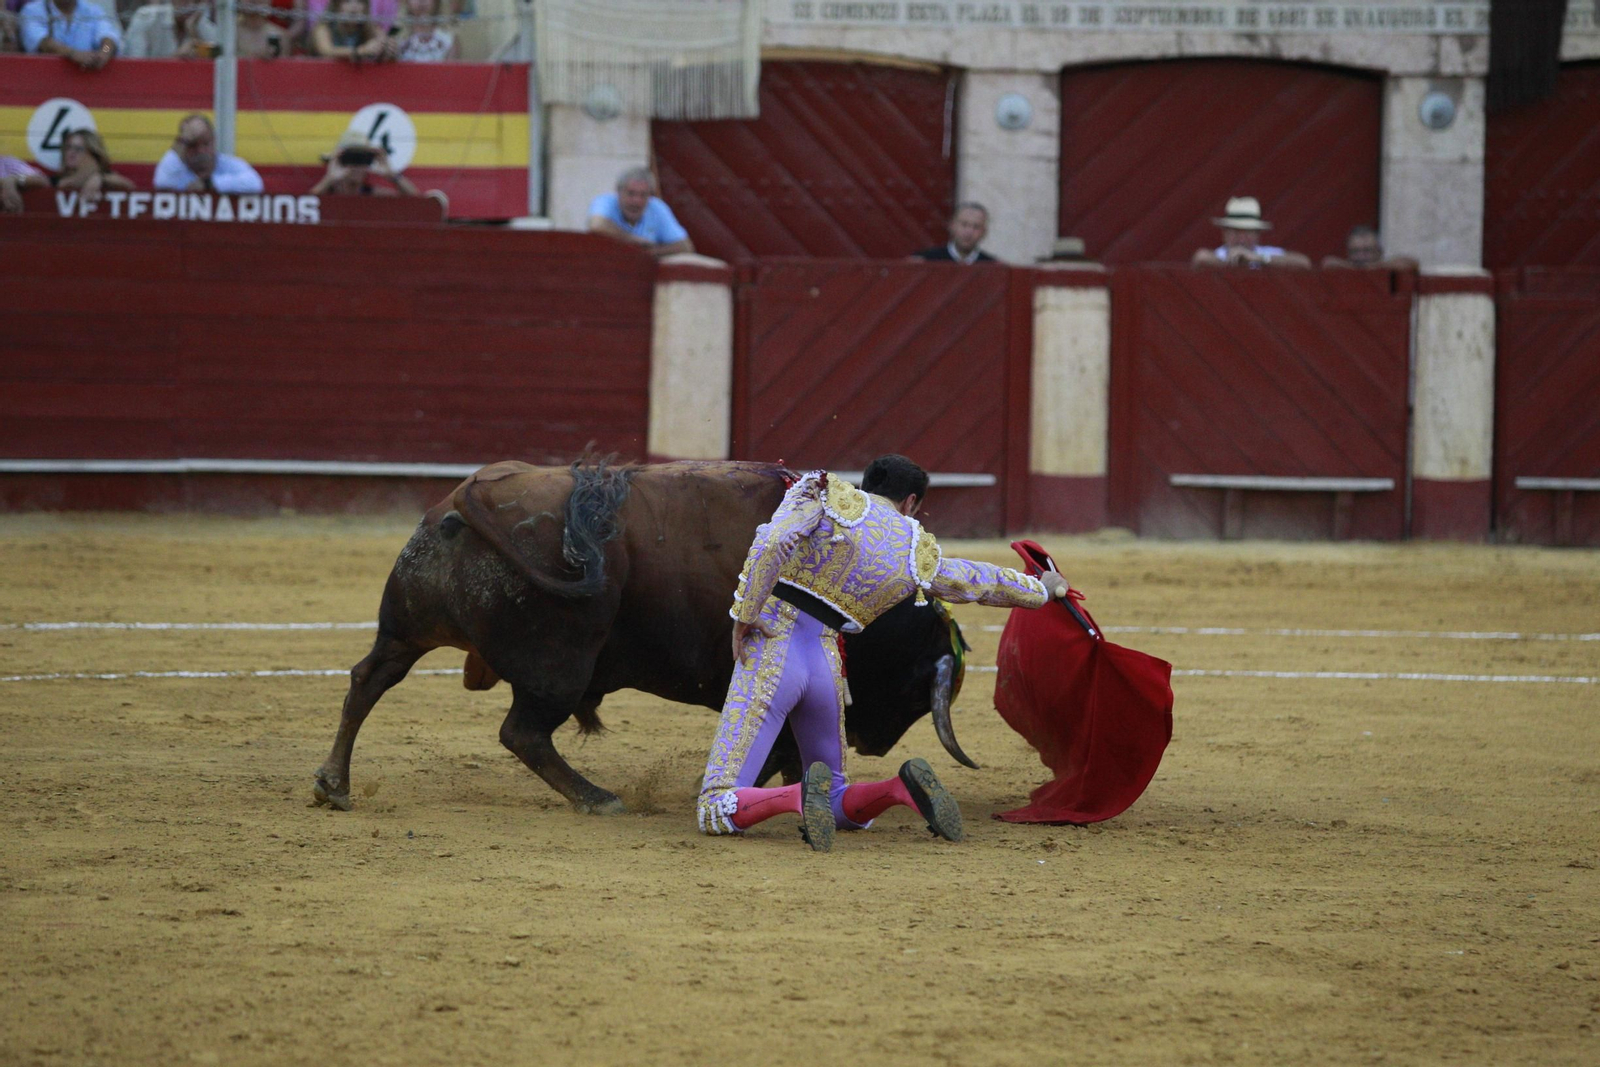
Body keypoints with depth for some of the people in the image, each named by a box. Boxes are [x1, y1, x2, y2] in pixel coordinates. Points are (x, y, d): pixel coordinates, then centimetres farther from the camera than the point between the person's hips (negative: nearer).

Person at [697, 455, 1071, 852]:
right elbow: (982, 582, 28)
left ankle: (802, 796, -32)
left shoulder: (827, 495, 2)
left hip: (773, 653, -3)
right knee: (840, 808, 23)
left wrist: (744, 615, -10)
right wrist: (1042, 589, 46)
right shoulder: (918, 555, 12)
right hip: (827, 666, 3)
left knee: (714, 811, -6)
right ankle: (902, 789, -8)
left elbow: (771, 544, -16)